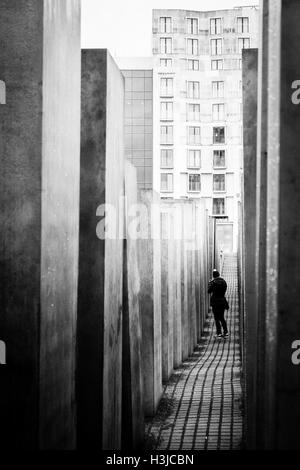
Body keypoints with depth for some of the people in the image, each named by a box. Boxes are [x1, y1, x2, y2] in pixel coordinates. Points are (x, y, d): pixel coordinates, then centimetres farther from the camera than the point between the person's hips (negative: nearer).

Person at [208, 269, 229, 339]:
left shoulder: (212, 282, -12)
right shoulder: (223, 281, 3)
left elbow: (209, 291, -8)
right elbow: (225, 289, 10)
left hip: (215, 301, -5)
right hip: (222, 300, 5)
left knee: (217, 318, 2)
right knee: (222, 317, 15)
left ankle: (219, 333, -1)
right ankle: (226, 332, 9)